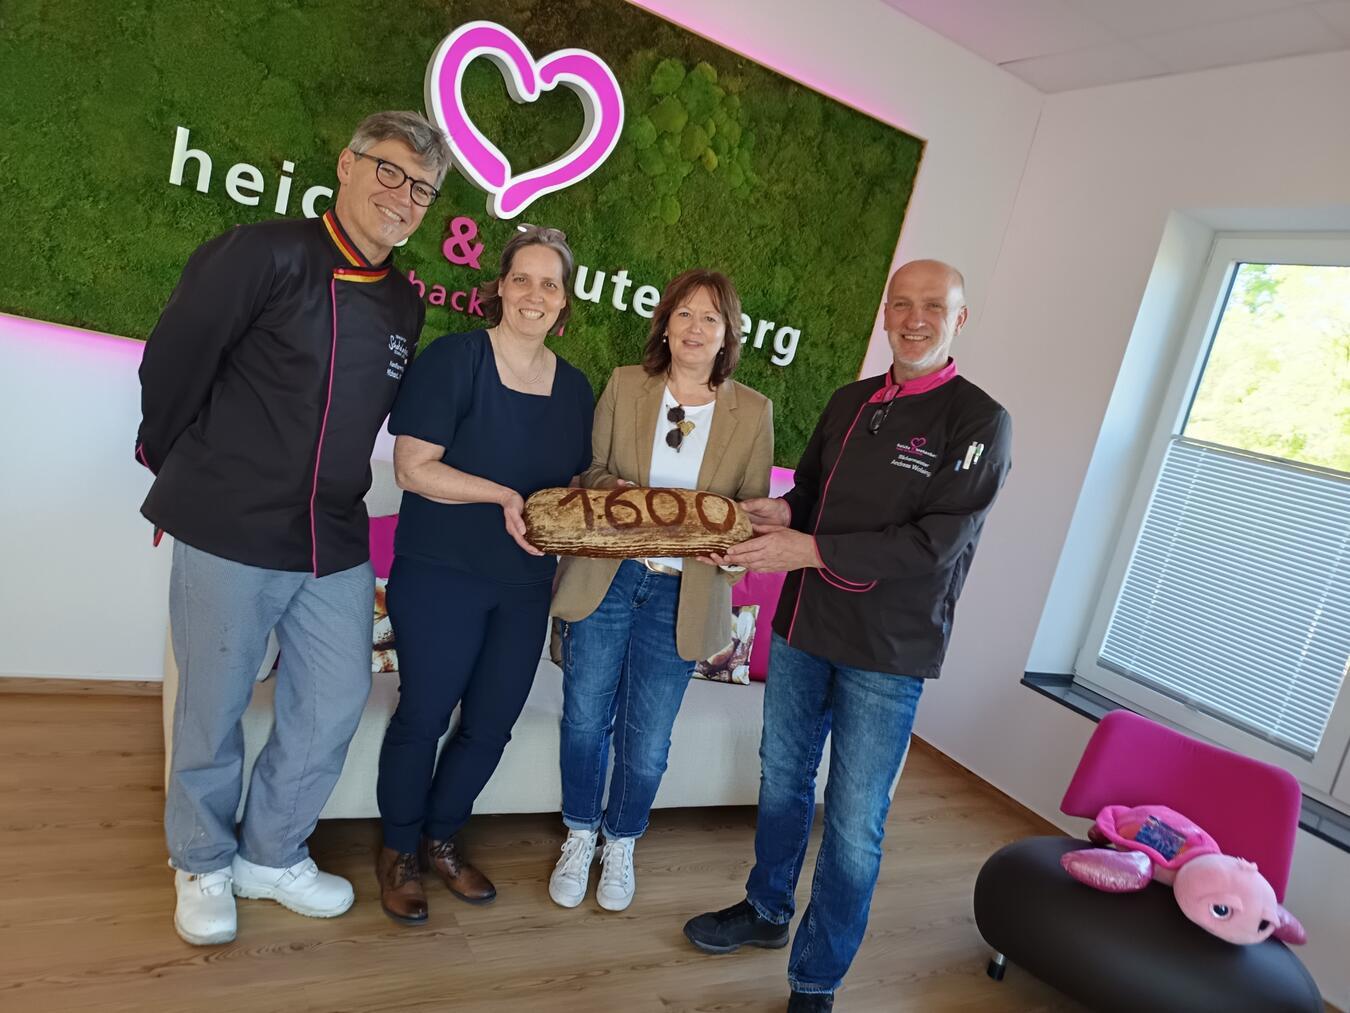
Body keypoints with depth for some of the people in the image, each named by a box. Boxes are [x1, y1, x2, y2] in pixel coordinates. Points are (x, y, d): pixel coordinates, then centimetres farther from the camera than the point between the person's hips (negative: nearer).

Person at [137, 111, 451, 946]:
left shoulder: (403, 304, 9)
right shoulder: (265, 254, -9)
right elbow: (173, 360, -5)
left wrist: (335, 493, 16)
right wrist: (179, 465, 6)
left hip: (336, 544, 6)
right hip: (229, 533, -5)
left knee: (336, 703, 11)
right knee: (214, 709, 9)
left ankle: (271, 854, 33)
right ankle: (203, 865, 34)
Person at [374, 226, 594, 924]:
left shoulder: (574, 387, 7)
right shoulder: (454, 359, -10)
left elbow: (576, 482, 14)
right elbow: (413, 467, -15)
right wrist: (503, 496, -24)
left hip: (524, 585, 5)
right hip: (441, 576, -5)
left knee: (491, 723, 12)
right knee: (424, 716, 5)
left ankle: (440, 839, 36)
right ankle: (398, 852, 29)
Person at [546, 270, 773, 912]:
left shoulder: (753, 411, 0)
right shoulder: (624, 385, 2)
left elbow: (754, 507, 5)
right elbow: (588, 471, 6)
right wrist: (619, 493, -16)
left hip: (683, 596, 0)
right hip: (604, 580, 1)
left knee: (646, 741, 8)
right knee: (585, 720, 11)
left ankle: (621, 845, 36)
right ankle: (579, 839, 37)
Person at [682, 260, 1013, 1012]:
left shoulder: (979, 423, -10)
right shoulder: (850, 402, 8)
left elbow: (933, 544, -19)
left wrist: (808, 549, -24)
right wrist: (779, 512, -7)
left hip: (886, 656, -5)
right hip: (802, 630, 6)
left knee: (854, 827, 4)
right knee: (783, 779, 20)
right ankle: (766, 911, 44)